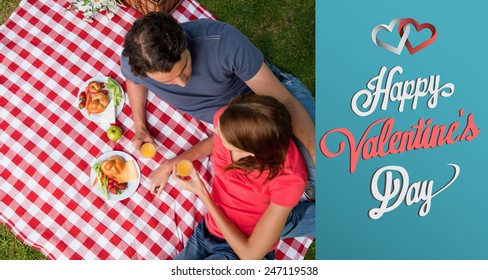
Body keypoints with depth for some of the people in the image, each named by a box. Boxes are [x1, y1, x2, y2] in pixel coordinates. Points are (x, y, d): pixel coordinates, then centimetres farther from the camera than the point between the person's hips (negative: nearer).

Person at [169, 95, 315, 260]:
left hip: (239, 252, -5)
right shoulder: (225, 119, -21)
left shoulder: (288, 178, -34)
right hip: (205, 231, 5)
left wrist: (202, 194, -23)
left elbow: (250, 255, -26)